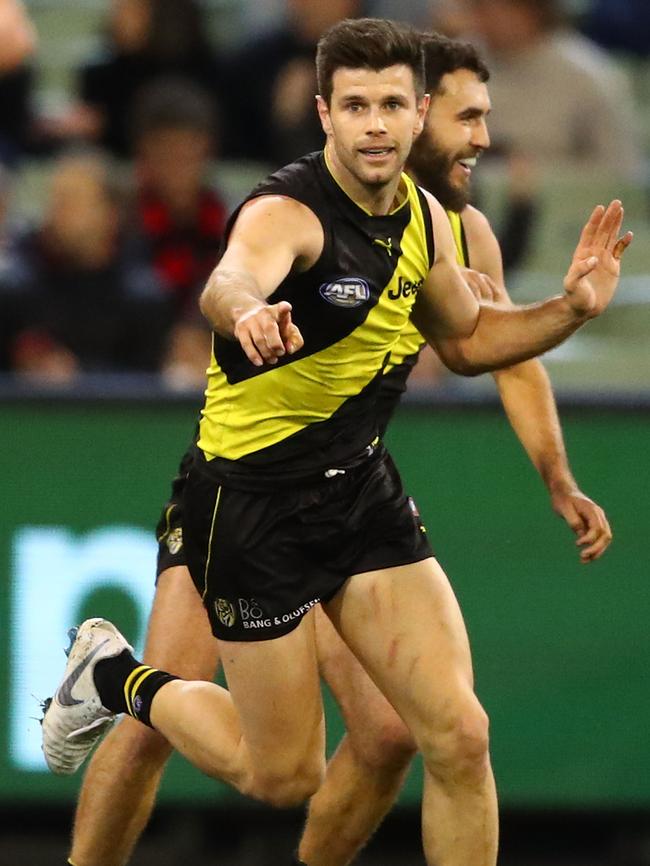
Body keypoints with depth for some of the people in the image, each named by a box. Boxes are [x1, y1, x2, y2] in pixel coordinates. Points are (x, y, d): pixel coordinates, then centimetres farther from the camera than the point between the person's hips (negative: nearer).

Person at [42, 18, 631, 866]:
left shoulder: (424, 216, 1)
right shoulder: (286, 214, -23)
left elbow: (465, 336, 20)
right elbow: (230, 280, -47)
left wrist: (569, 310, 2)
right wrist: (246, 310, -72)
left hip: (361, 486, 6)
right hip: (253, 500, -6)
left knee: (458, 737, -7)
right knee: (285, 775, 4)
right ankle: (114, 675, 31)